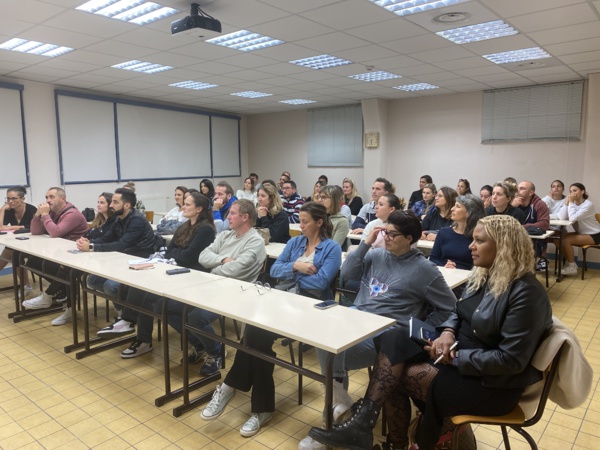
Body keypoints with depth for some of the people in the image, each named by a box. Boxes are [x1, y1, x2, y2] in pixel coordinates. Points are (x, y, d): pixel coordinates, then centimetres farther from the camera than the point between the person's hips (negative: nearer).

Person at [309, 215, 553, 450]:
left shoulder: (526, 293, -20)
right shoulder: (482, 276, 6)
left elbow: (511, 360, -24)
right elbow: (458, 313, 14)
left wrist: (455, 357, -21)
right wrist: (447, 333, -8)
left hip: (492, 383, -8)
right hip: (456, 353, 8)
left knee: (399, 373, -21)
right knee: (394, 339, -15)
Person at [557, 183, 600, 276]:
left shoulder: (588, 205, -19)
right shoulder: (573, 203, 0)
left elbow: (573, 218, -33)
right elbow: (561, 217, -16)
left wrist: (571, 202, -24)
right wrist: (567, 202, -17)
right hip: (581, 233, 7)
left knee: (565, 240, -23)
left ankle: (571, 267, -8)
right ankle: (571, 263, 5)